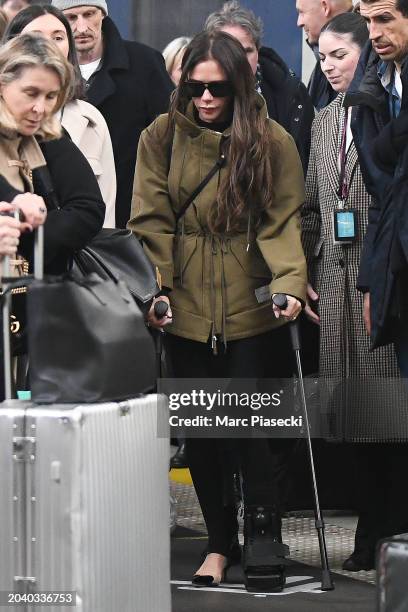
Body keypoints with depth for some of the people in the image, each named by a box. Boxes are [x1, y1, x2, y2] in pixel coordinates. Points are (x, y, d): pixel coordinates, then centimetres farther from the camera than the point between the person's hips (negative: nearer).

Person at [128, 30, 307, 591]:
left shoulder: (272, 142, -3)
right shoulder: (162, 138, 0)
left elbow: (283, 223, -6)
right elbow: (151, 220, -2)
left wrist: (289, 282, -21)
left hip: (249, 308, -2)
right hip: (186, 308, 2)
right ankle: (221, 542, 20)